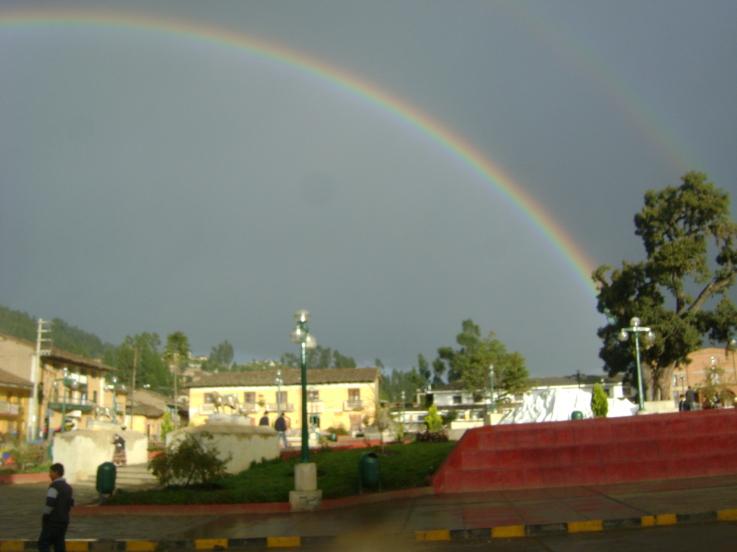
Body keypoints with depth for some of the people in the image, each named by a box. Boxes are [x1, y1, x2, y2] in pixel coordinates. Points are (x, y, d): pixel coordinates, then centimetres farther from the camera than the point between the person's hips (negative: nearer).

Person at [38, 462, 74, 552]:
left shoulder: (54, 486, -14)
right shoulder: (68, 487, 13)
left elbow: (50, 504, -20)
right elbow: (71, 504, 18)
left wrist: (45, 516, -9)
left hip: (53, 521, -8)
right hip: (64, 521, 8)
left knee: (43, 544, -3)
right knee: (59, 544, 9)